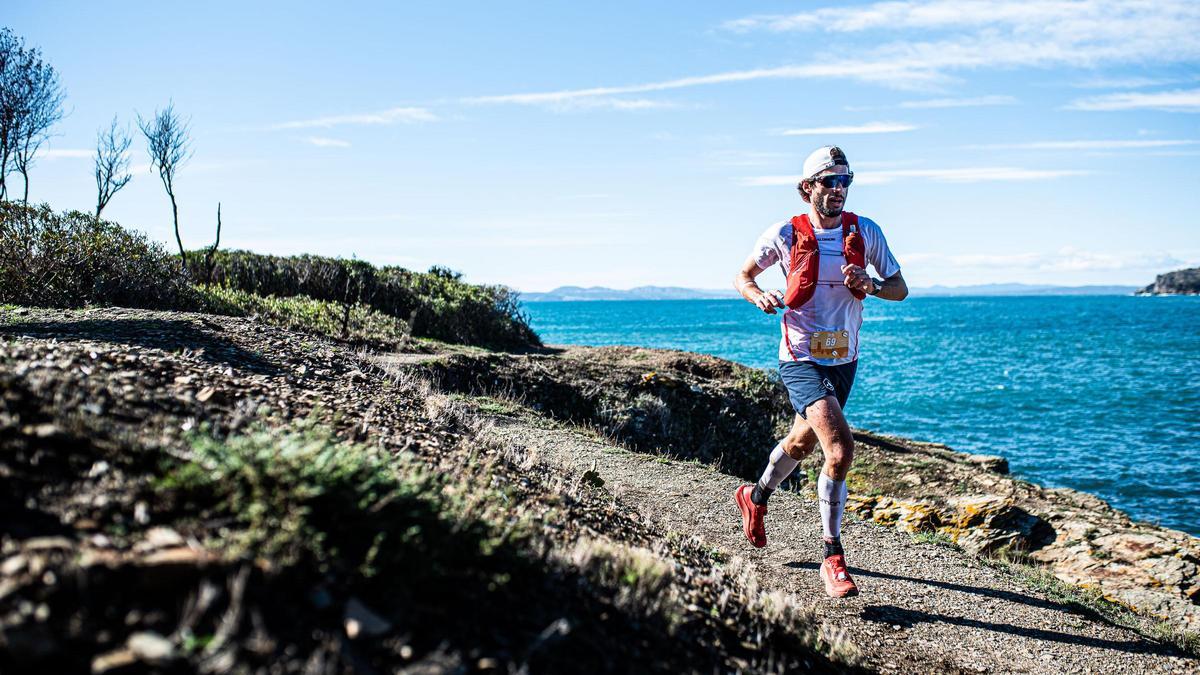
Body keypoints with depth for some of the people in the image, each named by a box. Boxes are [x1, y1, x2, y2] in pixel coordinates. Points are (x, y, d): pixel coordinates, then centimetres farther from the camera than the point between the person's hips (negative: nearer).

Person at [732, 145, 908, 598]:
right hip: (801, 360, -5)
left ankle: (756, 498, 54)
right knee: (840, 450, -22)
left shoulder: (866, 233, -2)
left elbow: (900, 288, 5)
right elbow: (742, 278, 3)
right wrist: (760, 297, -19)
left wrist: (869, 285, -17)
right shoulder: (785, 234, -9)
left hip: (844, 360, 5)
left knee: (803, 441, 25)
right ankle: (833, 559, -11)